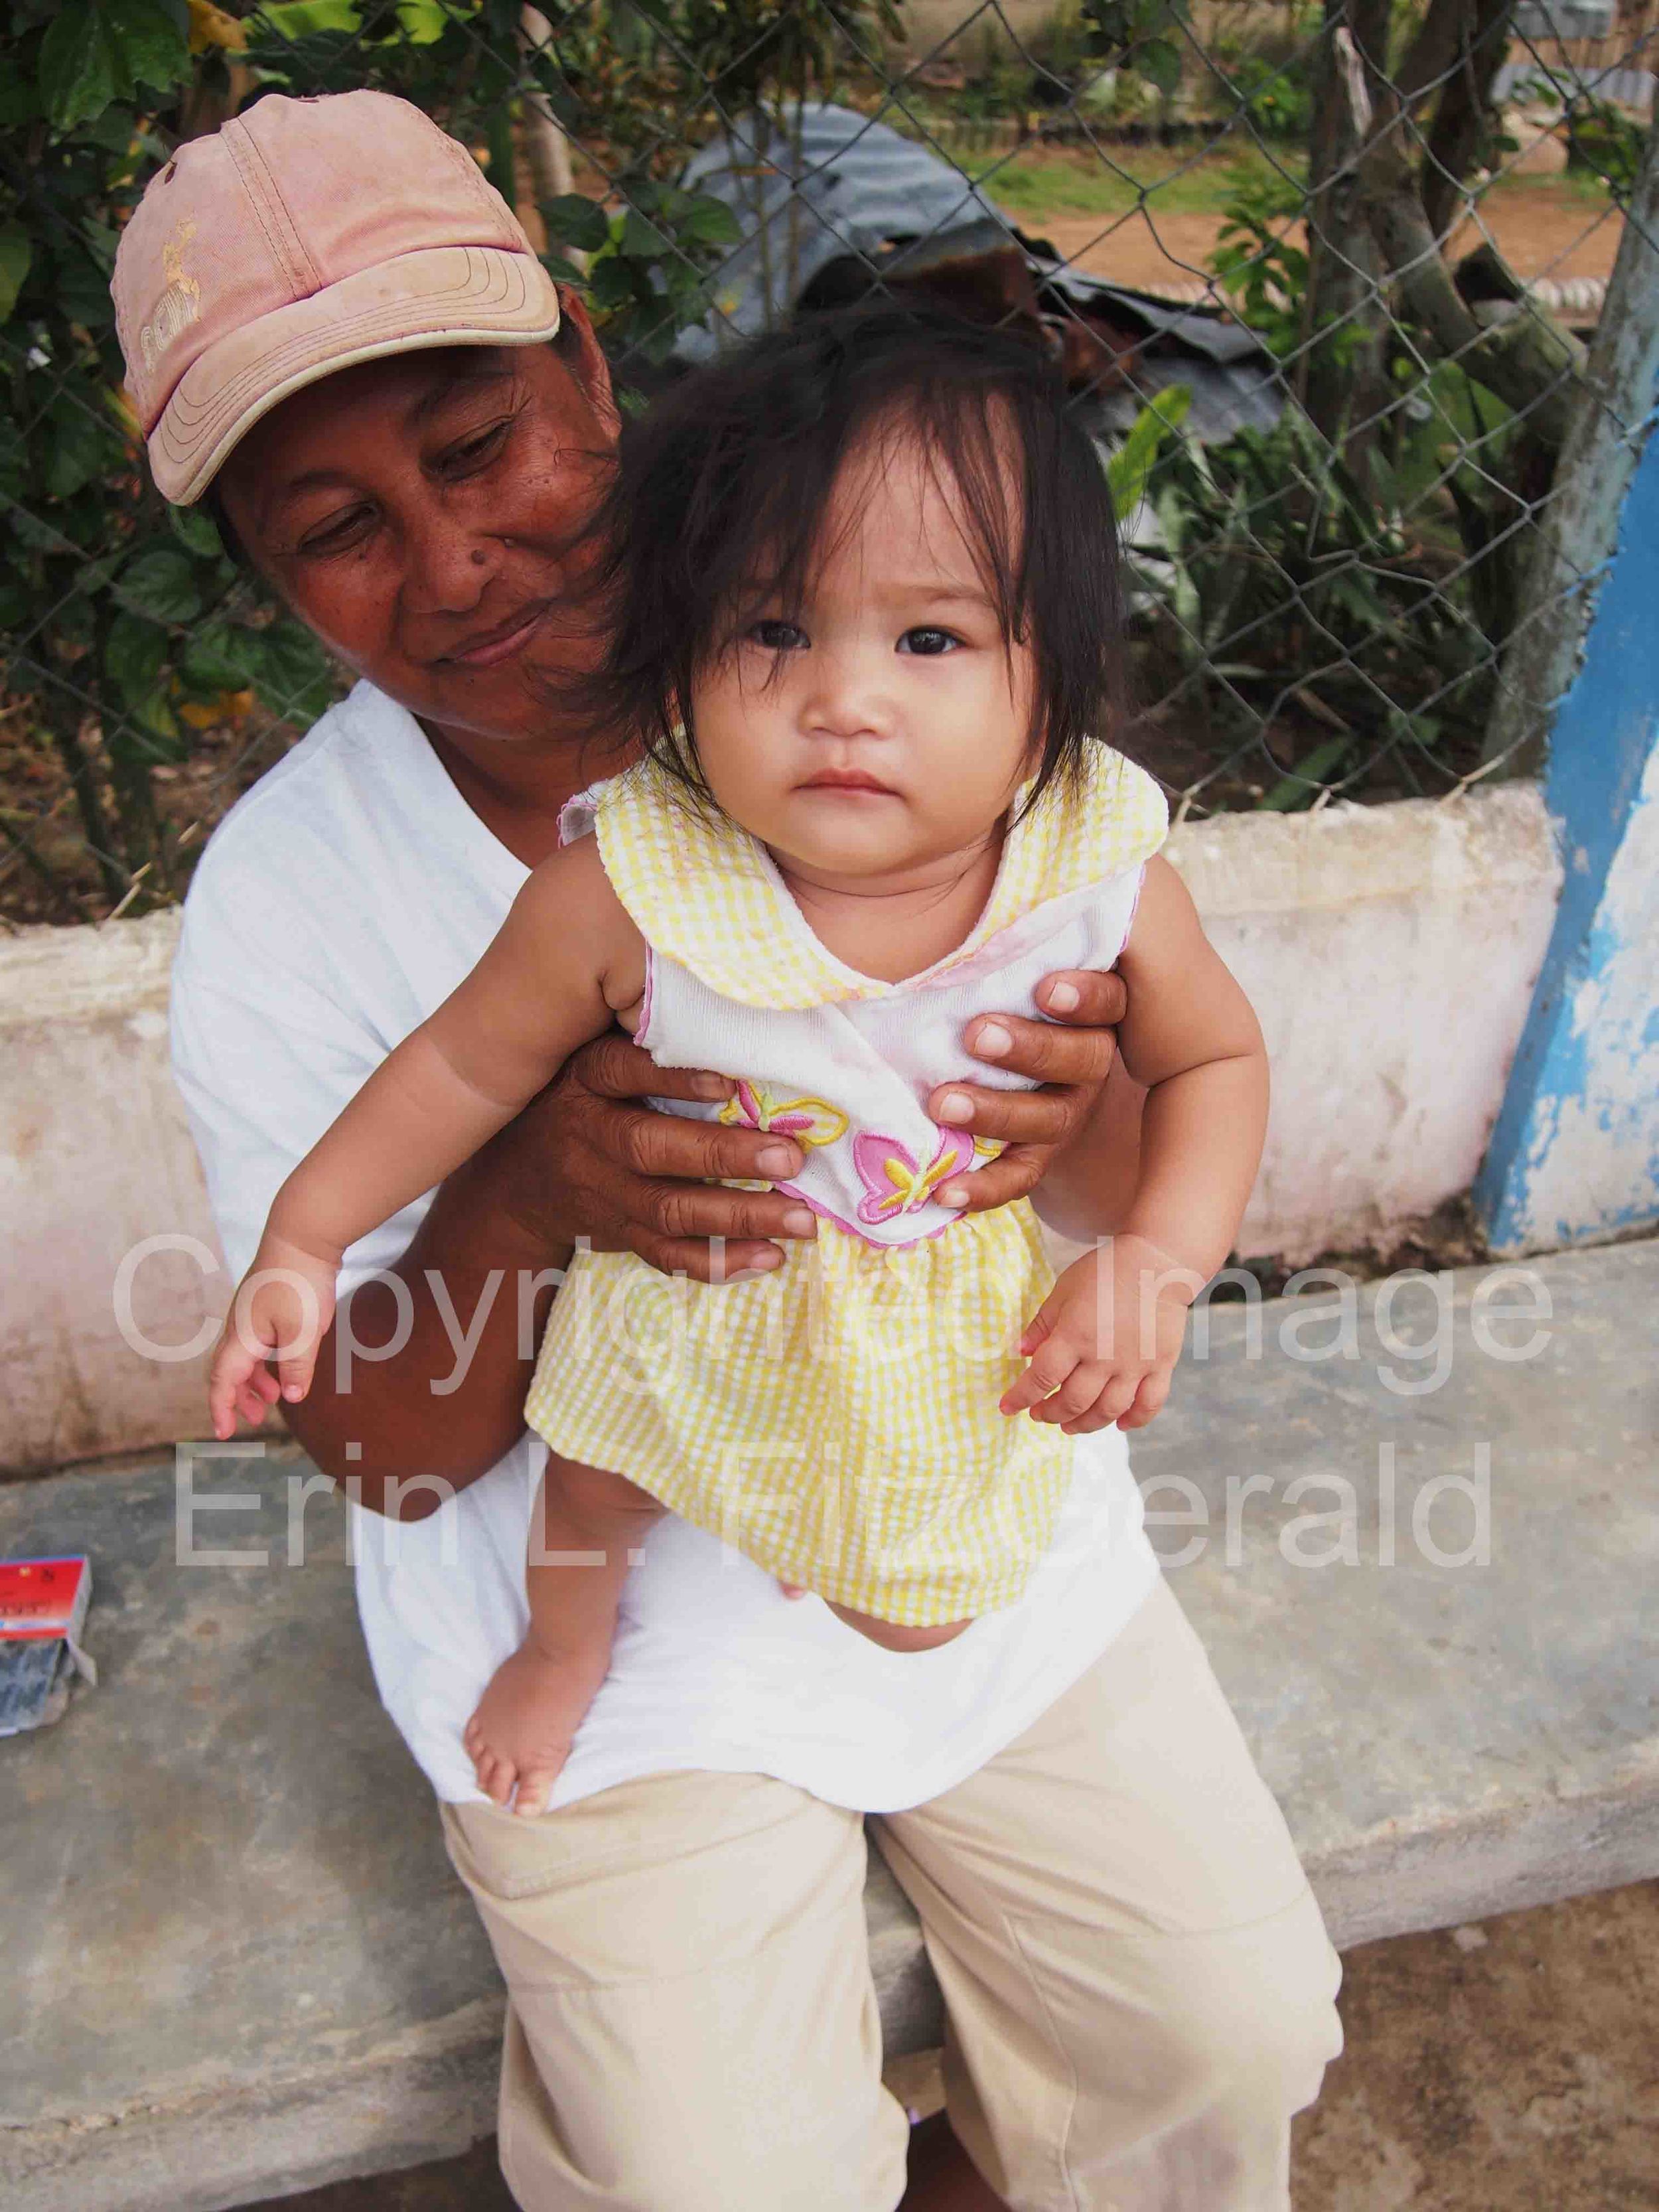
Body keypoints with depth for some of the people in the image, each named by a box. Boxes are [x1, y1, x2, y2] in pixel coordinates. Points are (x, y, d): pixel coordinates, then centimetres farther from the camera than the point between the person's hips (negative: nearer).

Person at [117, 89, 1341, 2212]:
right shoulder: (281, 906, -15)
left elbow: (1122, 1201, -7)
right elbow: (381, 1449, -11)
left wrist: (1071, 1127, -33)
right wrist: (517, 1197, -32)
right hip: (623, 1634, -1)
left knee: (1239, 2031, 8)